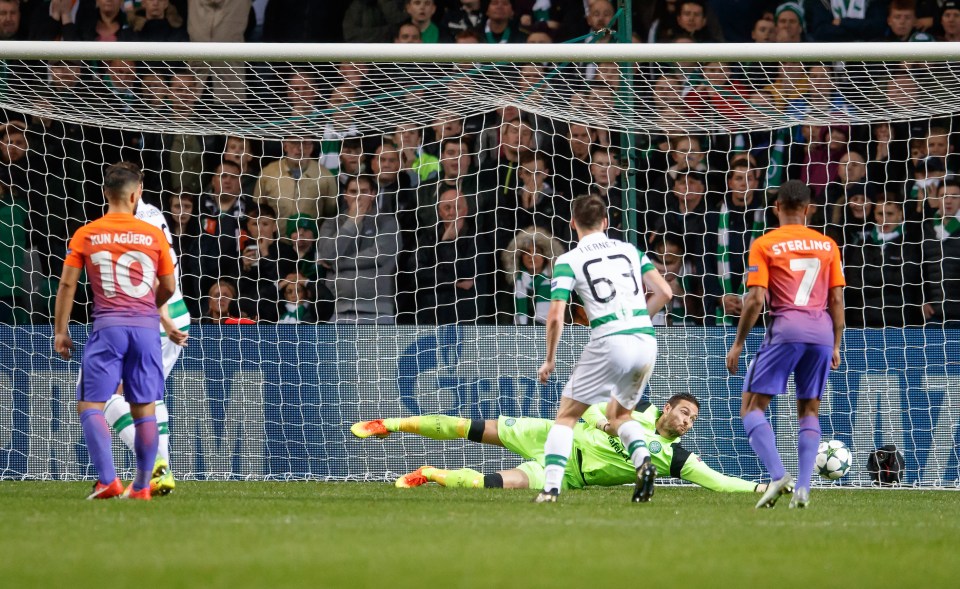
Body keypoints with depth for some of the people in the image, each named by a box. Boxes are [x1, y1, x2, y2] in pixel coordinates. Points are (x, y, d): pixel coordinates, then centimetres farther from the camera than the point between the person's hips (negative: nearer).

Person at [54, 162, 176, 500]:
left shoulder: (85, 235, 4)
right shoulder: (154, 235, 6)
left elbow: (67, 284, 2)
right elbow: (169, 287, 13)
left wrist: (60, 332, 8)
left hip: (108, 326, -2)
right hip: (146, 327, 2)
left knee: (89, 405, 0)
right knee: (144, 409, 7)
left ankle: (108, 480, -15)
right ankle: (142, 485, 10)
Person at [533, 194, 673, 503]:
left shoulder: (568, 261, 2)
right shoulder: (629, 250, 15)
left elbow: (555, 316, -5)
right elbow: (664, 292, 10)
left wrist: (550, 360, 8)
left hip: (609, 342, -4)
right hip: (646, 341, 4)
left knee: (566, 414, 9)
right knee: (618, 414, 25)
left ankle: (551, 487, -6)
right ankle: (643, 460, -3)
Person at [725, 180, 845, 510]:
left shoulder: (764, 245, 3)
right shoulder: (827, 245, 14)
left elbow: (755, 300, -4)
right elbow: (837, 300, 11)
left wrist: (738, 344, 3)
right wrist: (835, 346, 19)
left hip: (786, 328, -4)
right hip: (822, 331, 4)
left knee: (751, 407, 2)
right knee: (809, 411, 13)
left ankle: (778, 475, -18)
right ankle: (803, 487, 0)